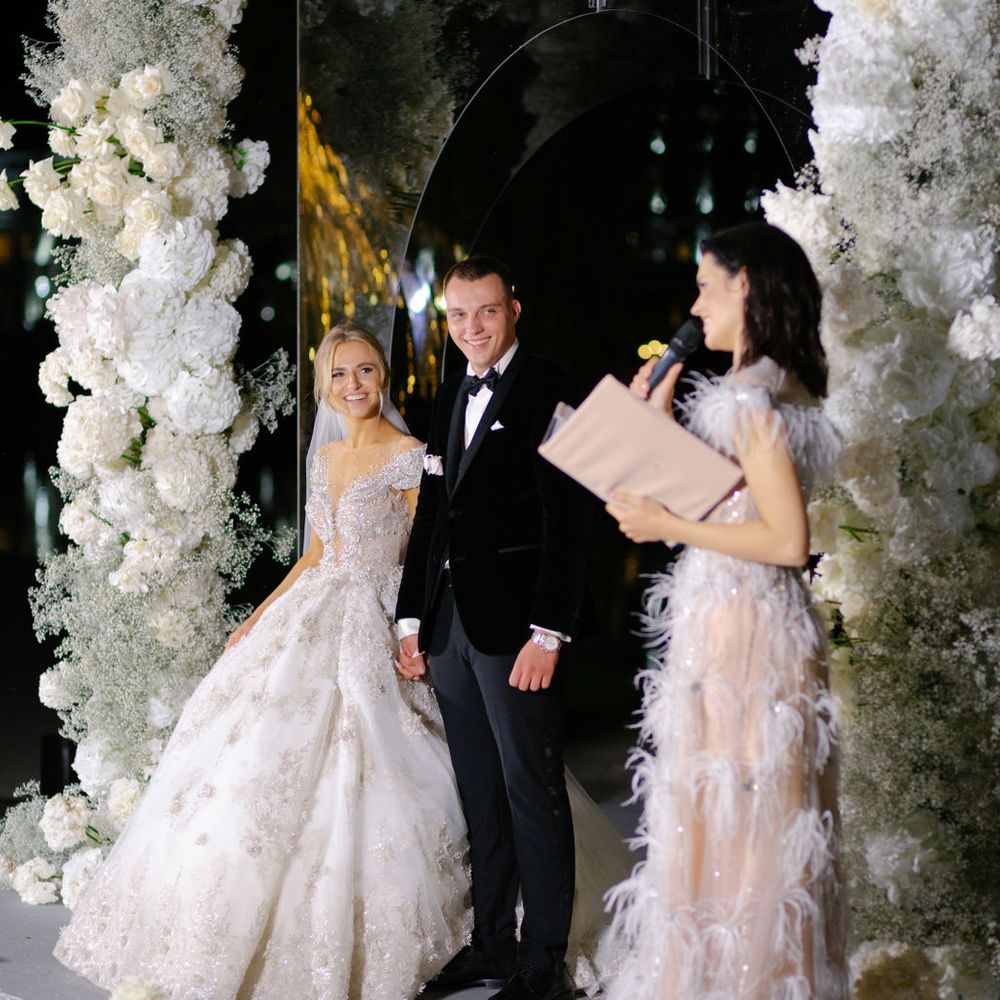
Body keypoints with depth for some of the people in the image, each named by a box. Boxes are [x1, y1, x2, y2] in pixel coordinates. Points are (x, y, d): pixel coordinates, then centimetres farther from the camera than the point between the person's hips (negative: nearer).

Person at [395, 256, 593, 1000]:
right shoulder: (450, 399, 16)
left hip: (514, 624, -7)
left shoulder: (547, 391, -8)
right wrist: (412, 618, 14)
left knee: (533, 793, -1)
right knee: (479, 794, 13)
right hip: (450, 623, 7)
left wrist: (547, 633, -17)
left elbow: (567, 518, -13)